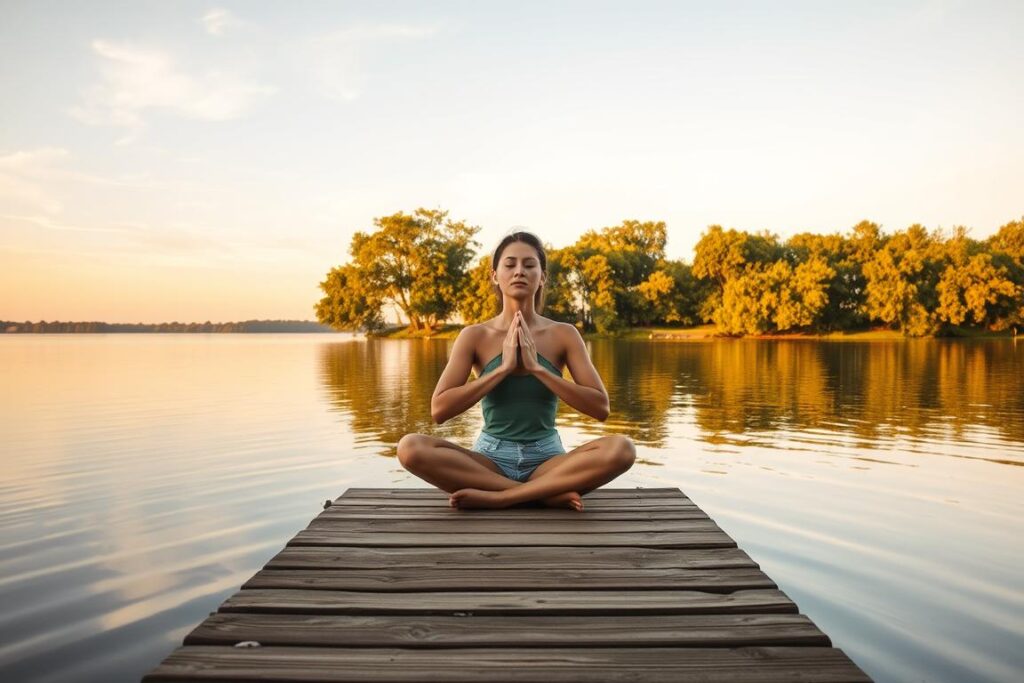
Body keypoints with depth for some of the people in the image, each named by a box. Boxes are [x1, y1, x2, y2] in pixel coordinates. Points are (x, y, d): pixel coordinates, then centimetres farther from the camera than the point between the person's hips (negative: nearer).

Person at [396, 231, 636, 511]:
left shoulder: (563, 334, 0)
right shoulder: (475, 335, -2)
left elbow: (600, 408, -9)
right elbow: (439, 410, -11)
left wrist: (537, 367, -16)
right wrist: (503, 368, -17)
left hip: (546, 460, 0)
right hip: (491, 458, 1)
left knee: (621, 449, -28)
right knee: (411, 448, -28)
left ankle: (496, 497, -23)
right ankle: (549, 493, -22)